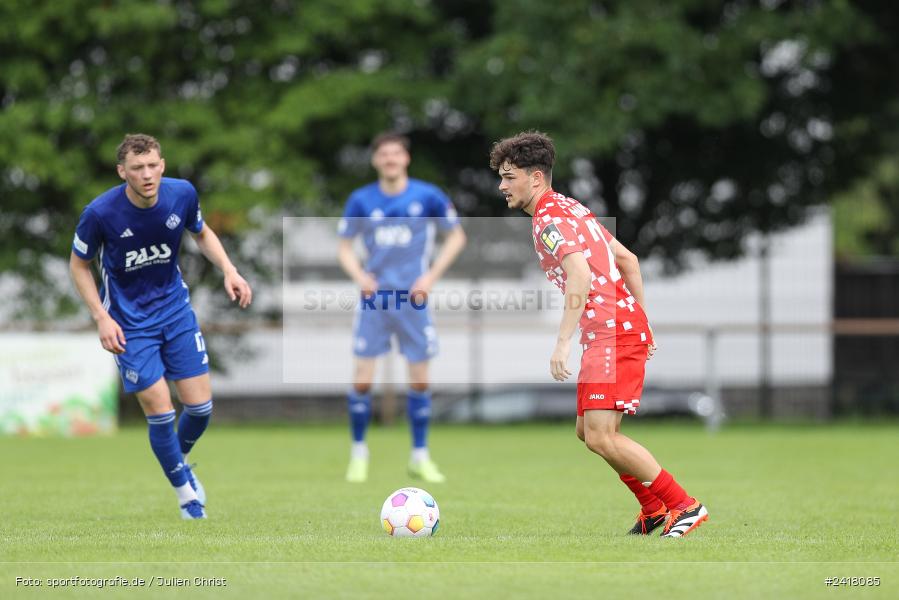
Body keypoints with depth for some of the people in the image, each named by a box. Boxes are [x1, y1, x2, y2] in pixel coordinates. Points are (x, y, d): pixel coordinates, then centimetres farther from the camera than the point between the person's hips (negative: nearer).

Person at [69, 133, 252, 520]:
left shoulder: (183, 194, -13)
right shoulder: (101, 213, -23)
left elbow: (201, 233, 9)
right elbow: (78, 264, -6)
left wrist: (229, 271, -6)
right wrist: (101, 318, -14)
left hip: (174, 306, 3)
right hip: (128, 321, -3)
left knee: (200, 406, 0)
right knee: (160, 413, -7)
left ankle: (181, 461, 33)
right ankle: (187, 496, 15)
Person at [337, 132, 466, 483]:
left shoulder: (428, 196, -4)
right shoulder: (361, 201, -1)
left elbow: (456, 236, 6)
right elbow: (344, 246, 8)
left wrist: (431, 276, -5)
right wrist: (359, 276, -11)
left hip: (413, 299, 0)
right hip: (374, 300, 0)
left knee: (419, 380, 2)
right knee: (362, 379, -4)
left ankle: (420, 457, 14)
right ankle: (358, 452, 13)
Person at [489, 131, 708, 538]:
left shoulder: (550, 218, -10)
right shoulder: (570, 209, 21)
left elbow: (580, 273, -27)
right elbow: (627, 258, 26)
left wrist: (563, 342, -30)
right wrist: (642, 322, 27)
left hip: (613, 332, -11)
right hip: (628, 323, 11)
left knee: (600, 436, -16)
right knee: (588, 430, 14)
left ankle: (685, 507, -12)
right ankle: (654, 509, 19)